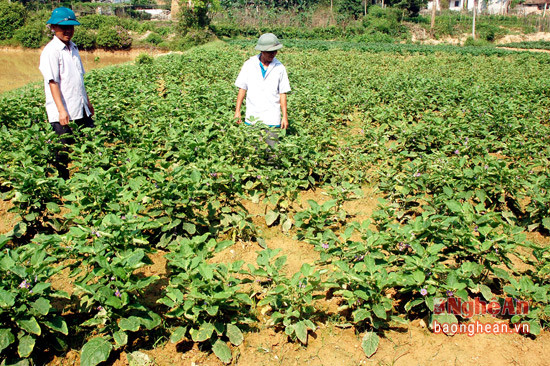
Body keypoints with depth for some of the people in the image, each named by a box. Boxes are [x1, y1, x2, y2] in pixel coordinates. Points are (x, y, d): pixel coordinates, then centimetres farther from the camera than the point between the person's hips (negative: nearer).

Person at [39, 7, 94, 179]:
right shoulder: (51, 51, -10)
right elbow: (53, 82, -15)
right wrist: (61, 111, -20)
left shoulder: (73, 48, 13)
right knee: (63, 153, 1)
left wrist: (87, 101, 23)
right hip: (63, 113, -8)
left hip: (81, 109, 8)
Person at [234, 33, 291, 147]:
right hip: (252, 117, 1)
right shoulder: (249, 65, 2)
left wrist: (285, 116, 1)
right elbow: (242, 88, 7)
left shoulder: (279, 68, 2)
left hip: (272, 120, 0)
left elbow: (282, 94, 4)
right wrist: (237, 111, 4)